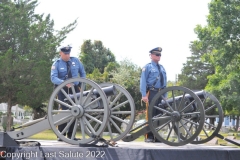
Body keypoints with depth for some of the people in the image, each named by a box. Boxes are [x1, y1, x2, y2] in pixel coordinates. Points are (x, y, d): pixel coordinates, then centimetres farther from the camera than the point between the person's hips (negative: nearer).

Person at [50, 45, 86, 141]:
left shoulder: (75, 61, 5)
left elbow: (82, 72, 20)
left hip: (74, 89, 3)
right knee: (64, 111, -13)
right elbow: (53, 78, -17)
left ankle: (71, 135, 12)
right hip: (62, 90, -3)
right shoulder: (56, 64, -4)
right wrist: (63, 82, -34)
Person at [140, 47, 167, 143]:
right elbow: (143, 81, -7)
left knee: (158, 114, 8)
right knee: (150, 115, -5)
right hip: (151, 93, -6)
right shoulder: (147, 67, 0)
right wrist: (144, 95, -15)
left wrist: (165, 95, 13)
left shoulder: (162, 68, 17)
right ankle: (149, 137, 0)